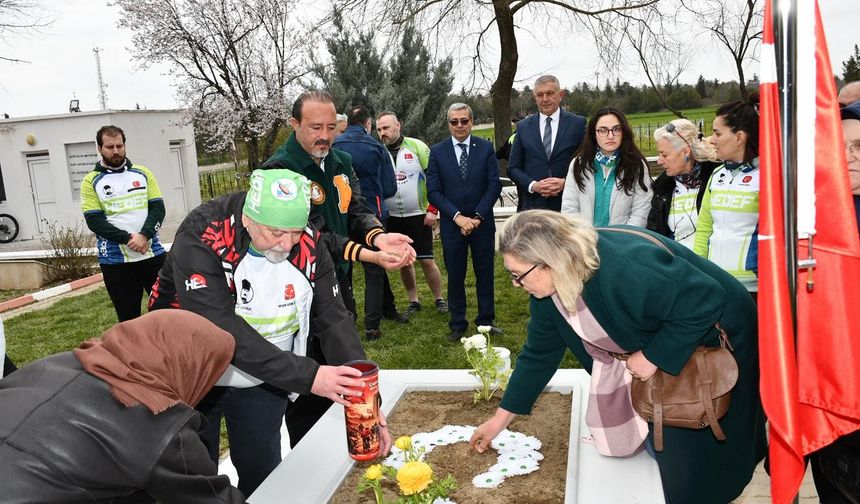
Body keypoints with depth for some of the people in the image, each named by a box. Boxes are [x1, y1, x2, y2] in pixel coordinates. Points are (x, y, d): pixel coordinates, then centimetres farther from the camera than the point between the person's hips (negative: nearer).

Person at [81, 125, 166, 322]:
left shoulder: (142, 173, 9)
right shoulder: (91, 182, 2)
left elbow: (158, 207, 1)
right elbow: (94, 221, -7)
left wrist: (144, 236, -15)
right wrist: (128, 239, -18)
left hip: (152, 254, 2)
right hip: (115, 261, -2)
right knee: (129, 318, 7)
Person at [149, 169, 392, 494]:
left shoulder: (308, 244, -14)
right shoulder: (200, 239, -28)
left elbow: (334, 319, -13)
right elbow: (221, 329, -36)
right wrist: (308, 376, -41)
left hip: (265, 383, 3)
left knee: (263, 474, 12)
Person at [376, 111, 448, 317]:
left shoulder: (417, 146, -5)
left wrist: (432, 209, -9)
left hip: (418, 215, -3)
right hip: (392, 218, 3)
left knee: (427, 260, 0)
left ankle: (439, 300, 17)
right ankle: (413, 301, 25)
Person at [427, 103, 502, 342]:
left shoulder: (485, 148, 1)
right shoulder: (437, 151, -1)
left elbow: (494, 184, -3)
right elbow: (433, 191, -5)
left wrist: (478, 216, -12)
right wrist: (457, 216, -15)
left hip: (482, 223, 1)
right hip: (452, 224, -1)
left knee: (485, 274, 10)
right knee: (455, 277, 8)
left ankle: (486, 320, 24)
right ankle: (457, 324, 21)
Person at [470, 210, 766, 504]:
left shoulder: (625, 268, -40)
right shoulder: (546, 289, -14)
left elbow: (708, 301, -33)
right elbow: (539, 354, -2)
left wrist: (652, 356, -28)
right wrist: (500, 419, 3)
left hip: (711, 339, -6)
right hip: (642, 348, 6)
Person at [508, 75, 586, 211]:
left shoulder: (578, 123, 4)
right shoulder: (523, 127, 9)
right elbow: (513, 168, 8)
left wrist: (565, 182, -12)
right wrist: (533, 185, -10)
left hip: (567, 205, -1)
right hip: (532, 205, 1)